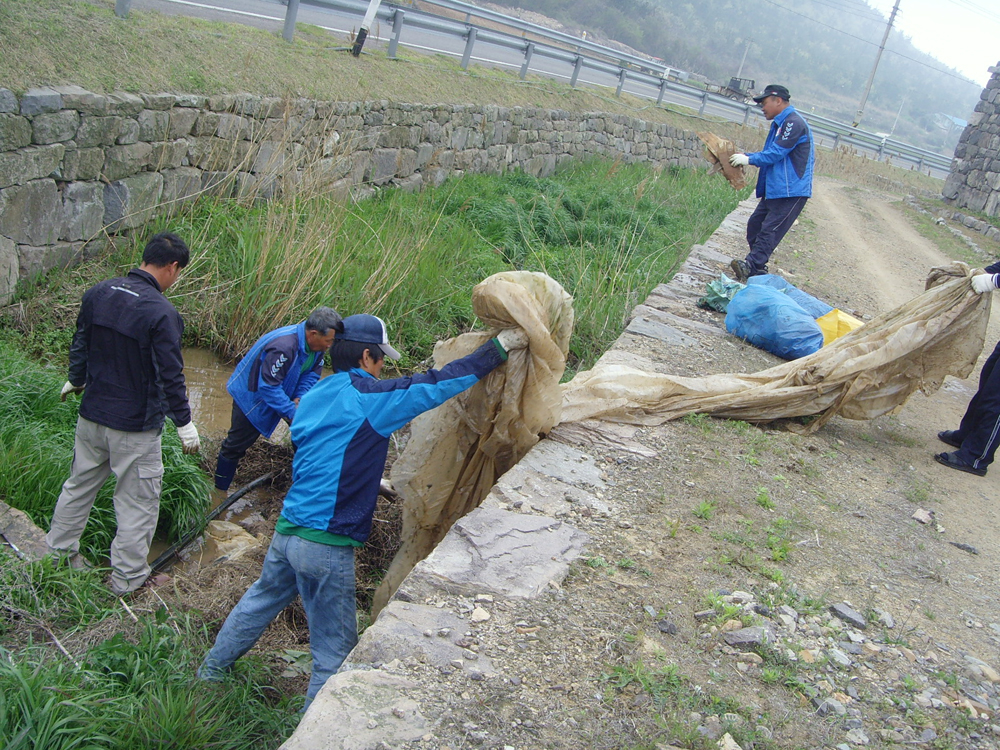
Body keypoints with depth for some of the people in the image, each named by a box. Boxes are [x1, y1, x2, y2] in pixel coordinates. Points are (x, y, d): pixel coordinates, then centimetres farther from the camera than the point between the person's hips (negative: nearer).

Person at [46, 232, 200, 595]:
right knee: (137, 502, 9)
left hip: (92, 415, 7)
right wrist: (184, 422, -8)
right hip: (136, 427, -6)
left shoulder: (97, 294, -1)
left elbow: (80, 345, 13)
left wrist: (76, 381, 31)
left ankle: (56, 554, 39)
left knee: (78, 487, 24)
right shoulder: (161, 313, -22)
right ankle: (126, 577, 20)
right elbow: (170, 375, -20)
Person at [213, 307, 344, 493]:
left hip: (281, 390, 8)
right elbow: (268, 386, -36)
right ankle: (220, 490, 19)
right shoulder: (283, 347, -39)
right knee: (236, 445, 2)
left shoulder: (315, 345, -14)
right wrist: (292, 413, -34)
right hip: (251, 395, -7)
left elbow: (311, 375, -3)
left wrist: (300, 398, -21)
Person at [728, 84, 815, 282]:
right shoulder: (780, 123, 18)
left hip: (791, 192, -10)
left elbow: (775, 154, -20)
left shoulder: (794, 123, -15)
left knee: (769, 230, -14)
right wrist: (745, 156, 9)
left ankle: (750, 268, -20)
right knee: (755, 224, 9)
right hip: (774, 189, 10)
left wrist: (749, 159, -11)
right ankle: (758, 267, 14)